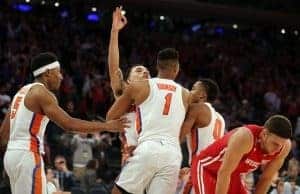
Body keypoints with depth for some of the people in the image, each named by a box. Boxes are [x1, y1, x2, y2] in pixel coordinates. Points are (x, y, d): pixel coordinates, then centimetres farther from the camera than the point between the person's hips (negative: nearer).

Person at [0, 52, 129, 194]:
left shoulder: (23, 92, 18)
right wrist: (106, 126, -15)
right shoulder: (42, 93, -10)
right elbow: (69, 124, -19)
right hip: (27, 157, -10)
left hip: (12, 154, 10)